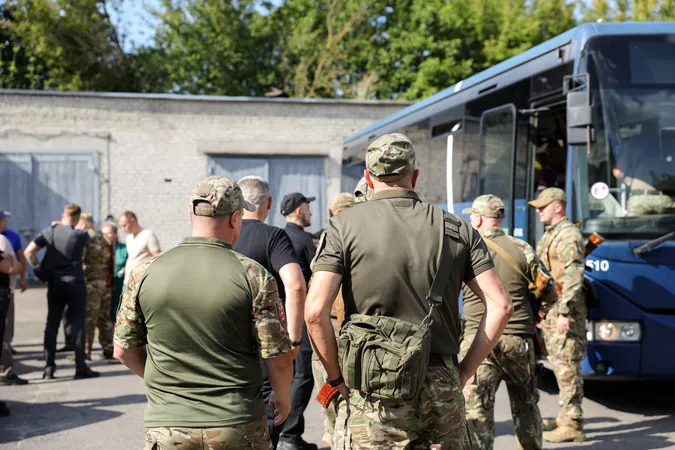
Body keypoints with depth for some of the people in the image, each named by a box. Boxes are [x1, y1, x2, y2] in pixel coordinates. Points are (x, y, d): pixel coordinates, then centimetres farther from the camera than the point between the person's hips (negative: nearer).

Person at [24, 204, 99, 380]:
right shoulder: (81, 234, -6)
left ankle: (49, 368, 8)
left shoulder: (50, 231, 0)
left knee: (52, 324, 8)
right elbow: (89, 240, 19)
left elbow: (29, 251, -5)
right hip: (75, 284, -2)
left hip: (55, 284, 3)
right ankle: (80, 368, 3)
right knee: (78, 325, 3)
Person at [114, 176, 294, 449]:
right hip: (238, 427, -1)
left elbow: (124, 350, 7)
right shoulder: (253, 276, -8)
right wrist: (282, 398, 15)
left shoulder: (145, 274, -2)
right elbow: (279, 358, -6)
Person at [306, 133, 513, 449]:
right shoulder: (456, 229, 7)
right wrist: (464, 371, 7)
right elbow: (500, 305, 1)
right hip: (443, 391, 3)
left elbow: (315, 311, -12)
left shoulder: (345, 226, -2)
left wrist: (336, 377, 0)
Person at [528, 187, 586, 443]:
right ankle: (565, 416, 24)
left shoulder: (568, 235, -13)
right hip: (549, 309, 10)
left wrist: (564, 312, -25)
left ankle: (572, 425, -6)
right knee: (560, 364, 15)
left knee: (567, 365, -9)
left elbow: (574, 276, -21)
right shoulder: (549, 235, 19)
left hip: (564, 308, -10)